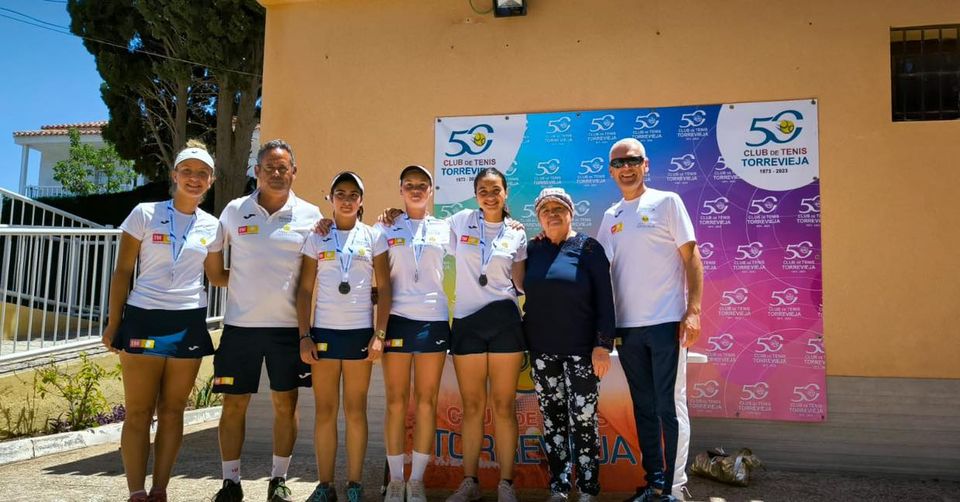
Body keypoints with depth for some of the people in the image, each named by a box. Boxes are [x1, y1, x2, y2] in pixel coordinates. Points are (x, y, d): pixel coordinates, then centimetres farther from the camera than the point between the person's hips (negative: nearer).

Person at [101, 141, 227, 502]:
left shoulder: (211, 226, 8)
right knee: (138, 412, 0)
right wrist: (113, 322, -1)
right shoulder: (145, 214, 0)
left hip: (189, 323, 3)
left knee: (172, 411, 8)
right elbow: (123, 272, 1)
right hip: (143, 318, -2)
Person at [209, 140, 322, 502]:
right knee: (234, 404, 5)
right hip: (240, 323, 1)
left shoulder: (310, 215, 1)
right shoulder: (234, 211, 4)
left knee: (286, 404, 6)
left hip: (288, 324, 0)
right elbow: (214, 256, 16)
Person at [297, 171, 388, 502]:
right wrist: (304, 335, -3)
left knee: (356, 410, 5)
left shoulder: (373, 237, 4)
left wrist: (379, 334, -6)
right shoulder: (316, 238, 6)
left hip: (360, 331, -1)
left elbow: (384, 288, 2)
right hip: (323, 331, 1)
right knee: (325, 410, 5)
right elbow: (305, 290, 5)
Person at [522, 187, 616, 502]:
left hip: (581, 349, -3)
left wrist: (603, 344, -12)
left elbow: (604, 300, -6)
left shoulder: (589, 248, -3)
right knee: (552, 419, 9)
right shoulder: (532, 249, 7)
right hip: (542, 350, 4)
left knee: (583, 420, -2)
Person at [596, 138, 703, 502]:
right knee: (643, 407, 11)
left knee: (670, 407, -1)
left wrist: (693, 310, -11)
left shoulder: (666, 202, 0)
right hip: (627, 325, 5)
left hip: (666, 322, -5)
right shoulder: (610, 217, 13)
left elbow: (691, 257, -4)